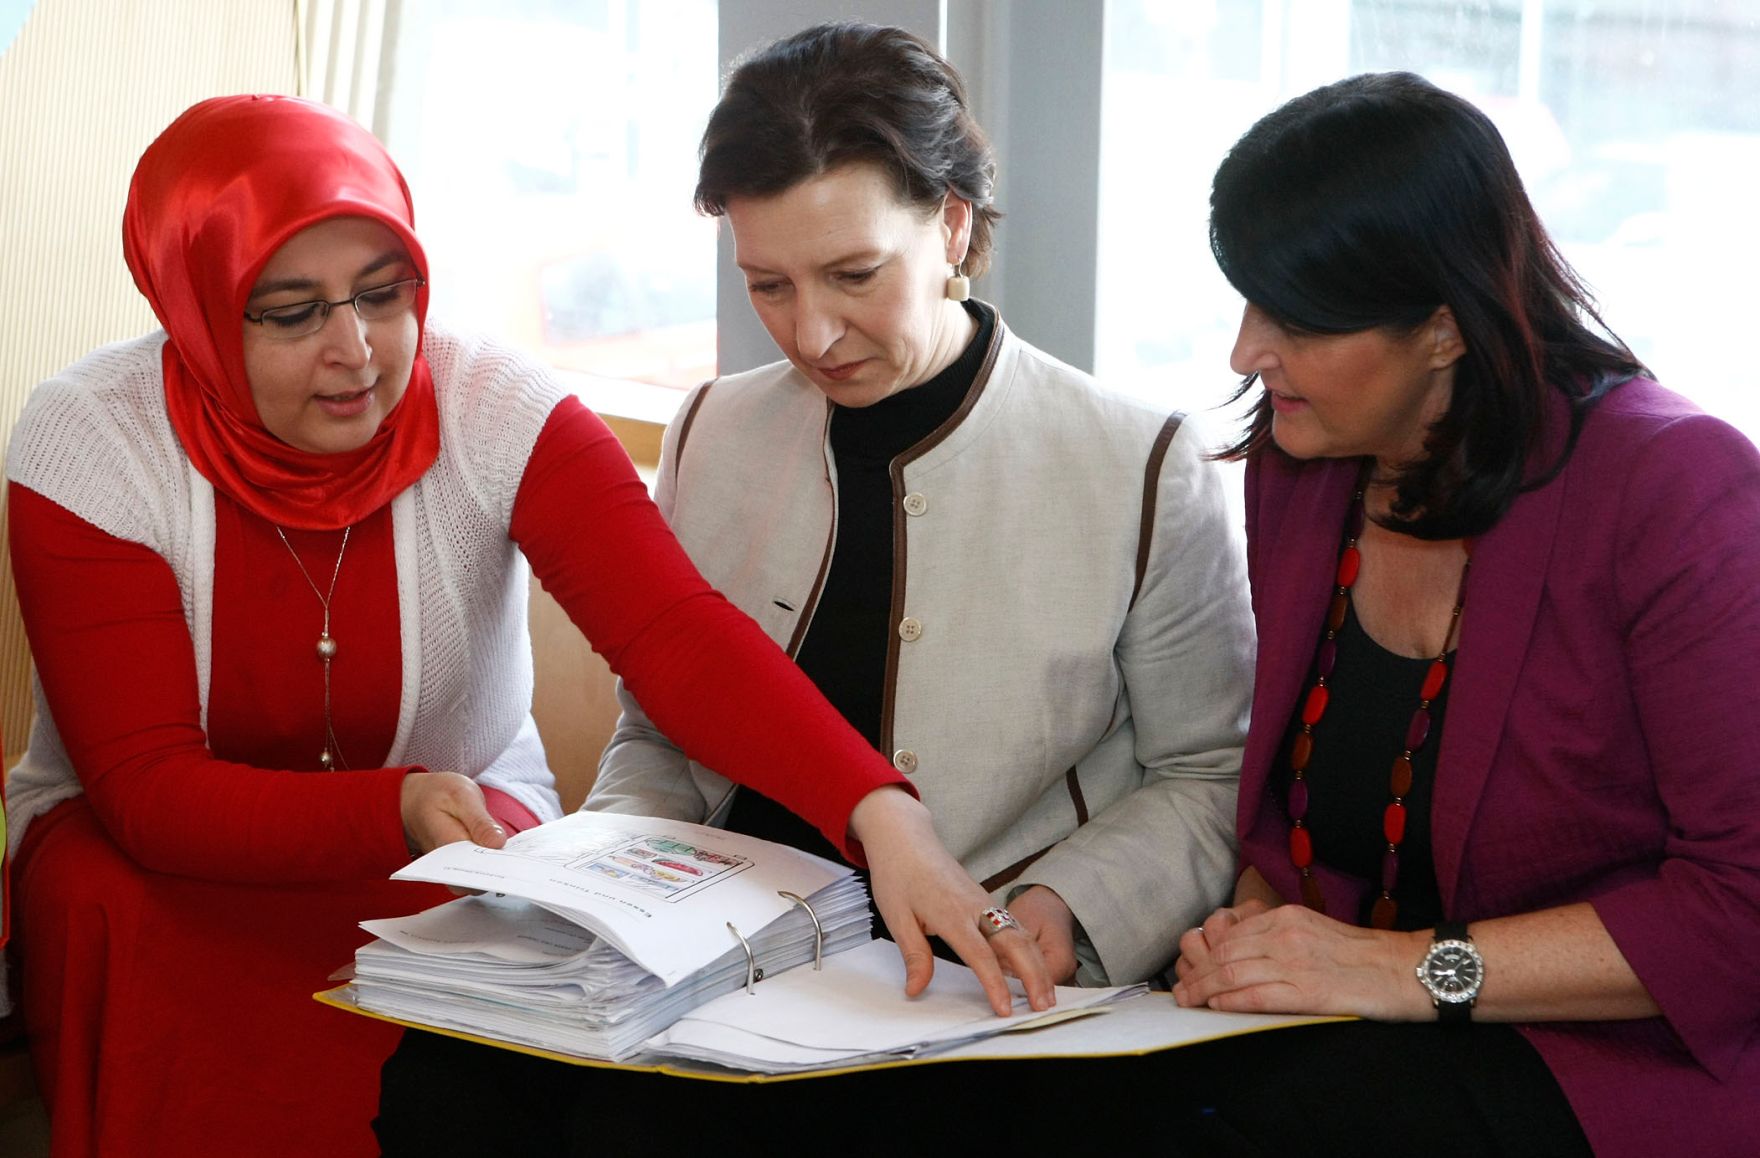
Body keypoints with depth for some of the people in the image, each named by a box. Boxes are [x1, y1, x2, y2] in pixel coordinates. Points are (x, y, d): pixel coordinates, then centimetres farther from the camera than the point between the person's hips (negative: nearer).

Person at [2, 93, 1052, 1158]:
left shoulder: (494, 412, -16)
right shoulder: (87, 443, -17)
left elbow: (677, 634, -30)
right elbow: (145, 787, -21)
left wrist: (884, 816, -47)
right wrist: (396, 810, -39)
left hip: (460, 822, 0)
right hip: (157, 847, 0)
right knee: (111, 911, -33)